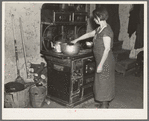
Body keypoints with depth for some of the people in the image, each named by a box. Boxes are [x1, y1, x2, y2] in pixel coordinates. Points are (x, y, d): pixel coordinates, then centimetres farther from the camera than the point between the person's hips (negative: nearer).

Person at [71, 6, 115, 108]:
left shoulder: (106, 30, -20)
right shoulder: (100, 29, 10)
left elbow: (107, 49, -24)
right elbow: (89, 34, 24)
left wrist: (100, 65, -23)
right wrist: (76, 40, 30)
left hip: (105, 61, -9)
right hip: (101, 60, 9)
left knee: (104, 82, 1)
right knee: (101, 82, 17)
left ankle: (104, 105, 16)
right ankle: (104, 103, 31)